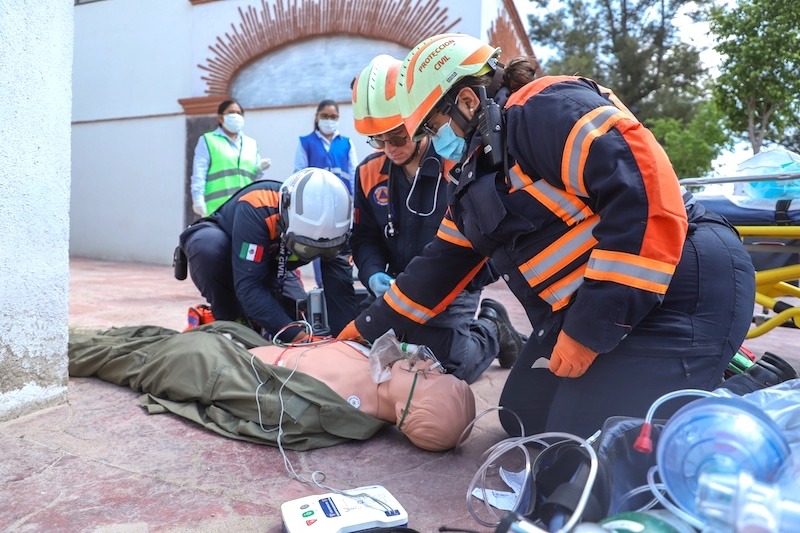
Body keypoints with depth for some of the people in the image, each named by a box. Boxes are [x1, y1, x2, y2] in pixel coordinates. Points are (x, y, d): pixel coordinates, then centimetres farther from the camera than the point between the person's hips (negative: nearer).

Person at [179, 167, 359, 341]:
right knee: (209, 247, -39)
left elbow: (341, 282, -27)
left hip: (267, 266, 4)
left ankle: (248, 317, 18)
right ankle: (228, 320, -14)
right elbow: (248, 286, -45)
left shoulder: (327, 221, -27)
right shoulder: (256, 209, -42)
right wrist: (297, 336, -49)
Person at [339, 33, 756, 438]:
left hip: (678, 295, -10)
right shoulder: (480, 175, 14)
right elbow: (441, 265, 19)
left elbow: (647, 195, -27)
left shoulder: (546, 110, -16)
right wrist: (367, 328, 21)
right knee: (525, 422, 12)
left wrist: (590, 328, -23)